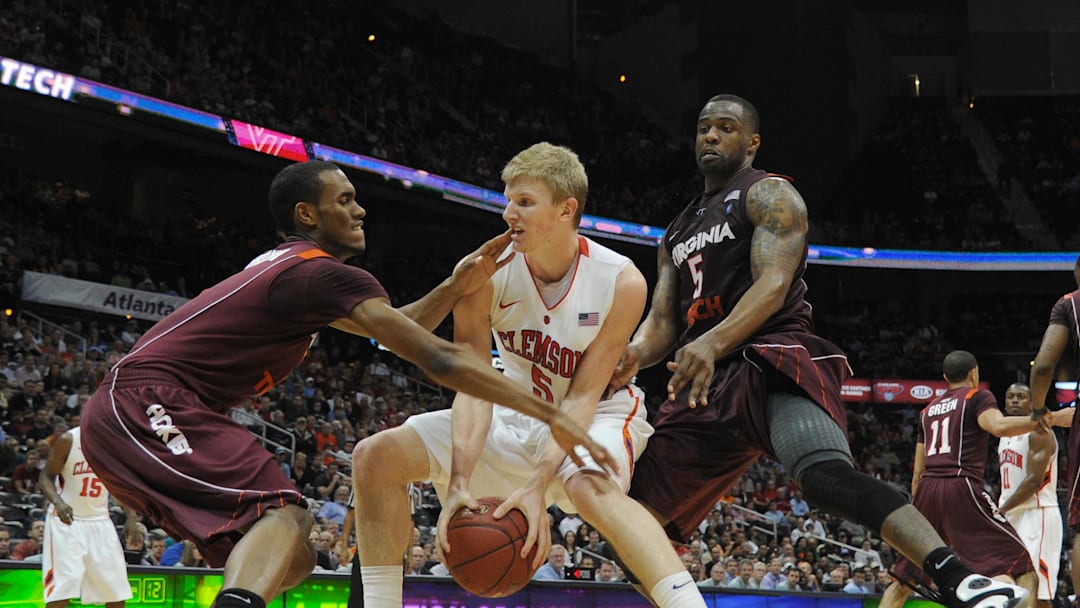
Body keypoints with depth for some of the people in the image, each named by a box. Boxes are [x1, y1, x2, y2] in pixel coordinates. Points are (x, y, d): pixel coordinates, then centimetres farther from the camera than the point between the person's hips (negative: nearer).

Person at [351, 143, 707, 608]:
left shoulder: (622, 282, -23)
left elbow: (582, 396, -22)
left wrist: (538, 486, -34)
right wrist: (459, 485, -37)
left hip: (598, 414, -4)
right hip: (518, 414, 4)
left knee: (589, 487, -41)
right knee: (376, 457, -10)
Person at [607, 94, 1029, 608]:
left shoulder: (768, 195, 4)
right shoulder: (678, 232, 27)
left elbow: (772, 285, -13)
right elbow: (662, 322, 19)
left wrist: (713, 341, -33)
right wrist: (631, 356, -7)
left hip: (771, 359, -9)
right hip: (705, 384, 9)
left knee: (827, 476, -35)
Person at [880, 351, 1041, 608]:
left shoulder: (929, 409, 24)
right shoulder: (977, 397, 7)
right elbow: (999, 426, -17)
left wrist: (917, 508, 28)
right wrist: (1036, 420, -14)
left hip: (928, 490, 6)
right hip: (962, 487, -6)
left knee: (904, 580, 18)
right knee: (1020, 565, -6)